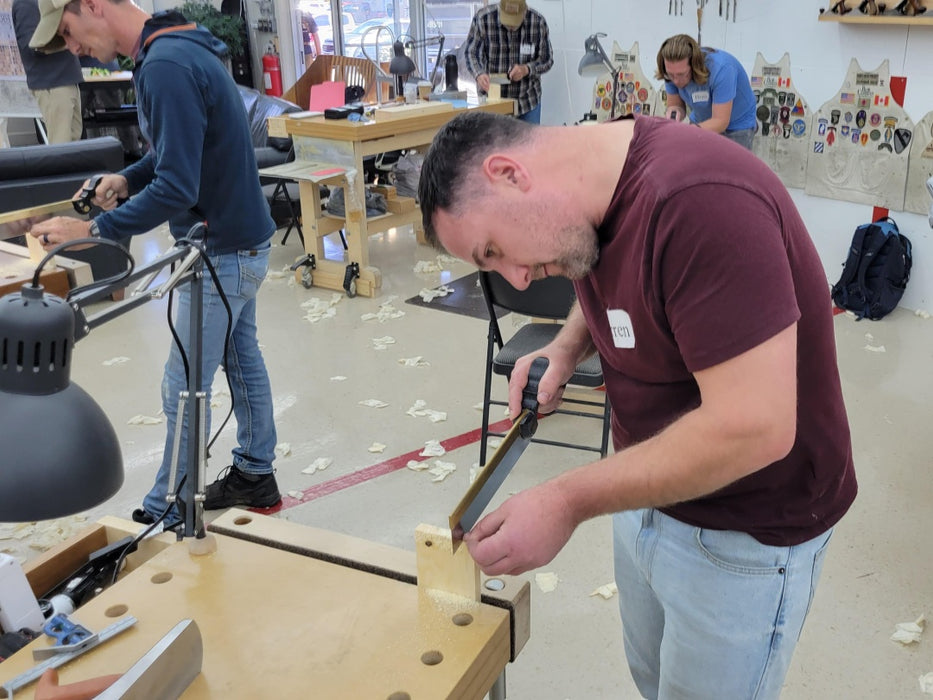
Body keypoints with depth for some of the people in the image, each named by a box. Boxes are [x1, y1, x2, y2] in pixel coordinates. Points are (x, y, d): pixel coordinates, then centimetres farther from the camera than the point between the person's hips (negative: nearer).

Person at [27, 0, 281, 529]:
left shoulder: (166, 67, -25)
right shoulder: (184, 46, 7)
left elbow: (176, 190, -29)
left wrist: (92, 229, -22)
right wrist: (130, 177, 3)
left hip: (222, 252, -10)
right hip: (243, 238, 10)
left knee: (185, 391, 1)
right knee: (242, 357, 20)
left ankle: (165, 514, 17)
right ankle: (256, 474, 35)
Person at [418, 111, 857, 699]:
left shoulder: (701, 202, -32)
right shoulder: (600, 190, -5)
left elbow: (753, 427, -33)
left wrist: (568, 502, -27)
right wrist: (566, 348, -5)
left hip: (746, 534, -8)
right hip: (651, 489, 8)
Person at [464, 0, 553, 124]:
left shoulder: (538, 22, -12)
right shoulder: (482, 18, -15)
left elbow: (546, 60, -4)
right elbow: (471, 53, -8)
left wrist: (526, 69, -25)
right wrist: (479, 75, -29)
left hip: (528, 101, 1)